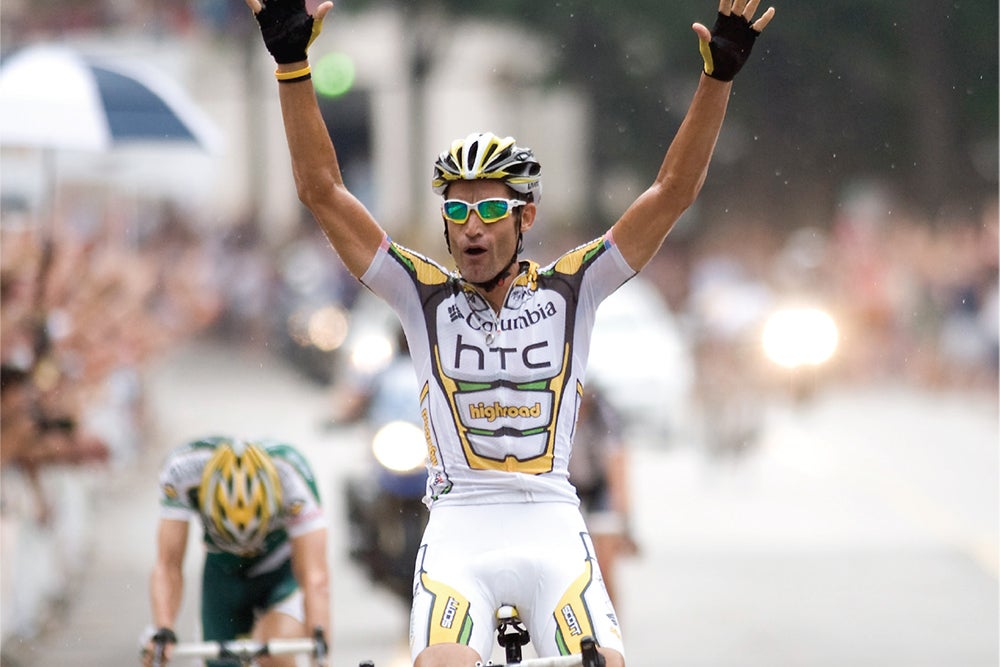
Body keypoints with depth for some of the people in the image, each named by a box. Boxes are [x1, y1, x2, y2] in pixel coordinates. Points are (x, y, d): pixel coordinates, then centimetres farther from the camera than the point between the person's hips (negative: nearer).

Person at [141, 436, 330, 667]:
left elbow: (315, 579, -38)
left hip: (282, 570, -2)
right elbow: (167, 568, -29)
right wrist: (163, 631, -44)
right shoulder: (181, 470, -31)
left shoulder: (291, 477, -35)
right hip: (223, 570, 2)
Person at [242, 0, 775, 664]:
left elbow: (674, 190, 0)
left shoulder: (569, 288, 5)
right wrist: (292, 64, -10)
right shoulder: (425, 293, 5)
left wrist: (719, 77, -9)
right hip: (458, 532, -1)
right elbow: (322, 189, -1)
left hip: (550, 527, 1)